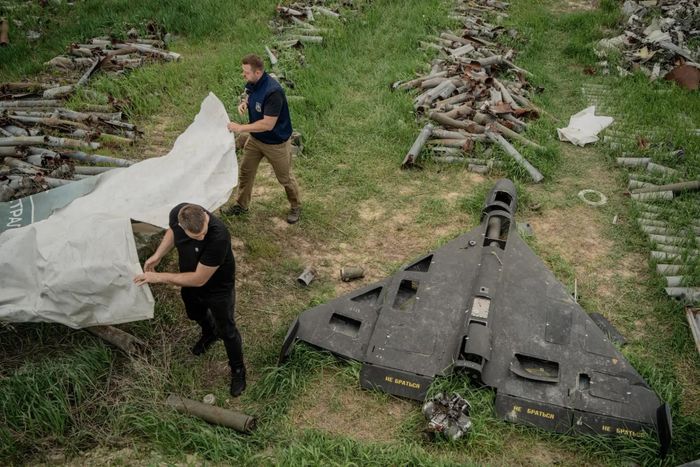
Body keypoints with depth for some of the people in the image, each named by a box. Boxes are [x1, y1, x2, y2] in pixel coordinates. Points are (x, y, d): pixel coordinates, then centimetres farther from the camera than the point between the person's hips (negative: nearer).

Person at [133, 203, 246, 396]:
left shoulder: (218, 236, -44)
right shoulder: (177, 213, -27)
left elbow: (199, 279, -34)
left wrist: (158, 277, -28)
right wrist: (157, 255, -10)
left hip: (218, 288, -6)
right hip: (190, 282, 6)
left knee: (226, 331, 15)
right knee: (196, 315, 32)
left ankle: (238, 369, 41)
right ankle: (210, 334, 66)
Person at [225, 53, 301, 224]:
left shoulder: (273, 92, -34)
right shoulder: (251, 83, -8)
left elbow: (268, 124, -34)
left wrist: (241, 128, -29)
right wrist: (244, 103, -8)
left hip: (276, 143, -7)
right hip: (255, 139, 8)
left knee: (285, 178, 11)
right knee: (245, 171, 15)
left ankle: (295, 207, 34)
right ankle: (241, 205, 34)